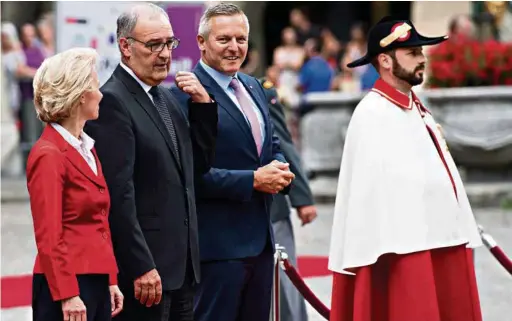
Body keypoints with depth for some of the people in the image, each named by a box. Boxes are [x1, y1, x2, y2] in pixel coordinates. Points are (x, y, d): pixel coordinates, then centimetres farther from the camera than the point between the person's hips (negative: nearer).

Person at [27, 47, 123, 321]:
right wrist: (67, 295, -18)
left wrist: (111, 281, 14)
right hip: (66, 283, -9)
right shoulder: (48, 154, -12)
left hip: (97, 280, 9)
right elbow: (48, 237, -15)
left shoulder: (86, 149, 15)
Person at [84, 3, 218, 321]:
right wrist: (141, 268, -21)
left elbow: (199, 165, 19)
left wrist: (203, 104, 5)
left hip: (181, 263, 9)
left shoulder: (166, 98, 15)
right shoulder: (112, 101, -13)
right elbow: (118, 193, -18)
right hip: (144, 265, -9)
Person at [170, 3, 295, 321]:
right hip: (218, 241, -8)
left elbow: (272, 145, 22)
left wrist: (279, 169, -1)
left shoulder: (253, 87, 14)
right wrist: (253, 180, -20)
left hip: (260, 236, 8)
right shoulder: (188, 94, -13)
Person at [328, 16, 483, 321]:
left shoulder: (417, 109, 18)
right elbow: (369, 187, -19)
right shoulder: (372, 114, -11)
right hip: (405, 249, -9)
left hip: (441, 242, 9)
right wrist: (383, 252, -25)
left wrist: (461, 237, 15)